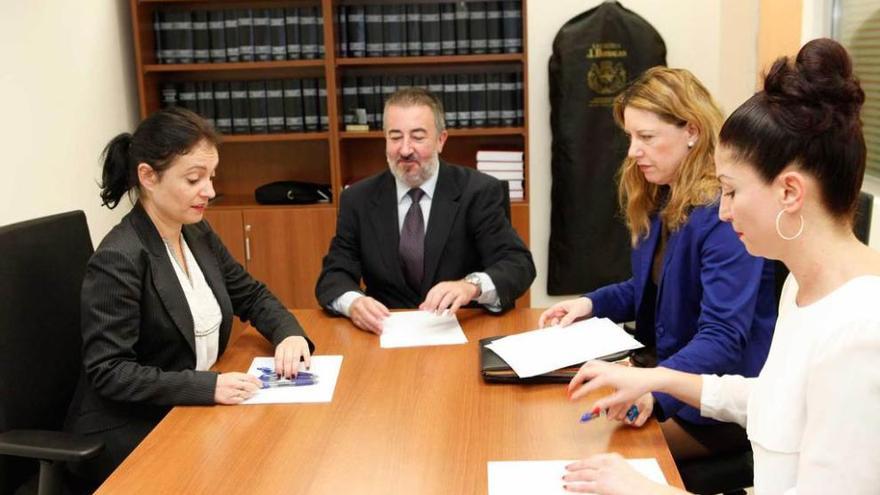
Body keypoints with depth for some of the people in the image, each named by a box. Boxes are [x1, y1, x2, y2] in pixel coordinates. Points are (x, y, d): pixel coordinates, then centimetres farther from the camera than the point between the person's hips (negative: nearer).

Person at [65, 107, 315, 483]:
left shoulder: (197, 234, 3)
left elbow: (251, 295, 12)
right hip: (128, 433, -7)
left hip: (192, 411, 7)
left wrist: (289, 334, -9)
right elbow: (108, 372, -22)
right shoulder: (117, 261, -20)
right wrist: (208, 387, -30)